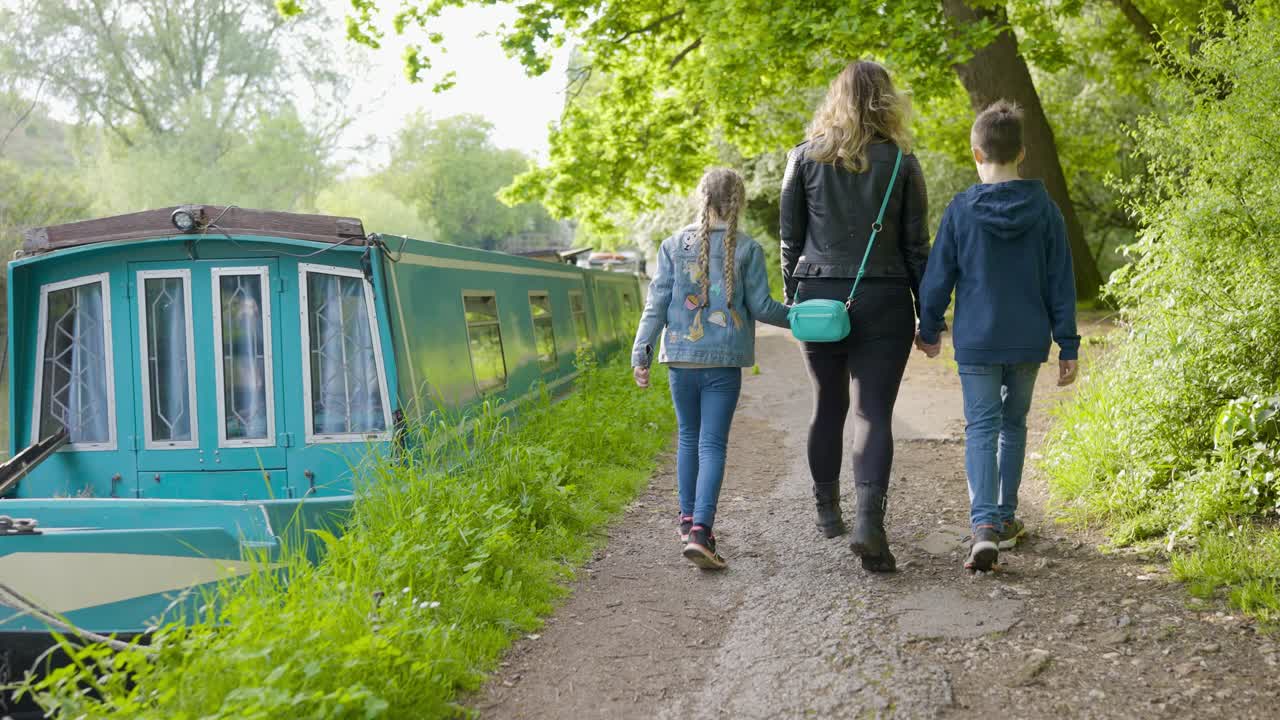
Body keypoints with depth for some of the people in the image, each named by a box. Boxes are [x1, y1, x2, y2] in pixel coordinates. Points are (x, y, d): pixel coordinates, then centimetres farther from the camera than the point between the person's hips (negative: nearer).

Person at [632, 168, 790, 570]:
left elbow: (657, 303, 0)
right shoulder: (747, 249, -3)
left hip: (682, 359, 2)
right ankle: (700, 531, -13)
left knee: (689, 437, 19)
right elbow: (761, 307, -2)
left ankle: (688, 519, 26)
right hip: (725, 361, -2)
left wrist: (641, 353, 2)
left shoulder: (674, 246, 3)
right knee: (713, 445, -2)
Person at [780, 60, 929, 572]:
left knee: (828, 403, 16)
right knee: (874, 411, -2)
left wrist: (790, 298, 14)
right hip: (884, 300, -2)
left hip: (818, 295, 2)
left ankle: (827, 509, 30)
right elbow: (915, 245, 0)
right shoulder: (901, 162, -1)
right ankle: (869, 520, -17)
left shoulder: (805, 158, 2)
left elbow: (790, 238, 4)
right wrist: (929, 316, 6)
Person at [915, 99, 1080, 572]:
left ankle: (985, 525, -17)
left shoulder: (961, 210, -7)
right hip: (1028, 341, 3)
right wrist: (1068, 346, 7)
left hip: (976, 342, -2)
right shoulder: (1044, 209, -1)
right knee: (1014, 424, 18)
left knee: (981, 430, 0)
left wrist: (929, 329, 13)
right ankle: (1005, 519, 27)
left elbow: (938, 277, -2)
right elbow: (1060, 284, 1)